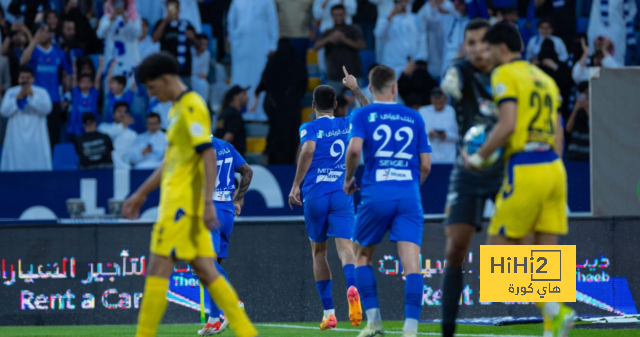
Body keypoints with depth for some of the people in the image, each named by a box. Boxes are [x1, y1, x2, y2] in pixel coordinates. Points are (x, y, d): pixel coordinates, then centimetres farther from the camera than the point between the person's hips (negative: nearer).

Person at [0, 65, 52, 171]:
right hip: (17, 137, 1)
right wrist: (18, 98, -11)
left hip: (36, 137, -1)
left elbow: (46, 109, -10)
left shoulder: (41, 92, 5)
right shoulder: (11, 92, 7)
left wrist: (32, 96, -14)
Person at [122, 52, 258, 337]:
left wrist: (208, 203, -26)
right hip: (177, 202, 9)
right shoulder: (178, 108, 18)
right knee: (206, 272, 6)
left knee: (158, 268, -8)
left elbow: (209, 156, -20)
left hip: (183, 204, -9)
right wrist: (141, 194, 29)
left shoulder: (192, 108, -12)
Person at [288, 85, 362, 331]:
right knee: (344, 245, -10)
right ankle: (351, 286, -44)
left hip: (314, 194, -1)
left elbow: (308, 149, -18)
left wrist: (295, 186, -17)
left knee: (319, 251, 13)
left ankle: (329, 311, 11)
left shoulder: (309, 128, 1)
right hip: (342, 193, 1)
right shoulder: (348, 125, 12)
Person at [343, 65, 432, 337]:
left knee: (362, 256, 19)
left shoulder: (362, 115, 4)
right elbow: (426, 164, 11)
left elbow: (354, 149, -13)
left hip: (376, 194, -1)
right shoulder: (414, 117, 12)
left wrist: (348, 179, 5)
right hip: (409, 195, 1)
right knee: (412, 263, -6)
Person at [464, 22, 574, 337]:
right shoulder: (544, 79, 19)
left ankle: (555, 311, -16)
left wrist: (478, 157, -5)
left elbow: (507, 125, -16)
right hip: (554, 168, 7)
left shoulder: (505, 75, -4)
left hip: (524, 169, -7)